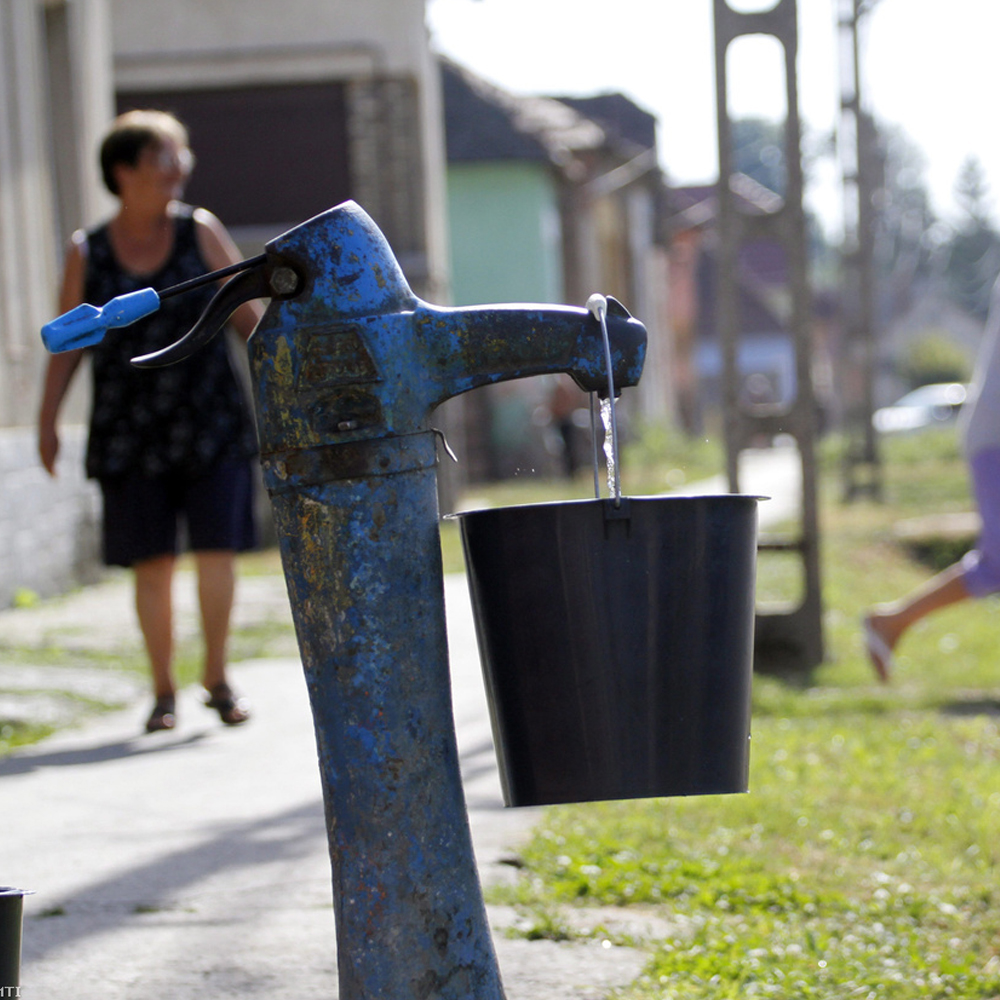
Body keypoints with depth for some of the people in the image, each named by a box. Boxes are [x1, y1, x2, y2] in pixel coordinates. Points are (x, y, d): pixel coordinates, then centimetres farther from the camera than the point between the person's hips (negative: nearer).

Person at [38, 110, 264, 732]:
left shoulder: (200, 232, 3)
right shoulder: (88, 253, 4)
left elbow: (247, 313, 5)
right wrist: (48, 419, 0)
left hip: (211, 424, 0)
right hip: (130, 435, 0)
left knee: (217, 550, -6)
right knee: (152, 563, -1)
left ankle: (218, 677, 11)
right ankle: (164, 692, 11)